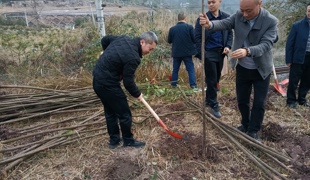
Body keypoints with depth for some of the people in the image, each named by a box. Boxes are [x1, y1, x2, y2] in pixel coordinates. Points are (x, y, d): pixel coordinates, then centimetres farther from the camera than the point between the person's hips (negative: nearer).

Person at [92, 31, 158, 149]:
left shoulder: (124, 38, 3)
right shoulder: (133, 57, -23)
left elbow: (105, 40, 19)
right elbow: (128, 82, -17)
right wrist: (137, 94, 0)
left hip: (98, 80, 10)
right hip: (108, 84, -10)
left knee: (110, 111, 21)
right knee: (124, 114, 6)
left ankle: (114, 140, 33)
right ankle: (128, 141, 24)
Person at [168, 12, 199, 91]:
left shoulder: (172, 29, -1)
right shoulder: (189, 27, -8)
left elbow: (169, 41, 6)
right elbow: (195, 39, -8)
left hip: (176, 53, 2)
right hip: (187, 52, -2)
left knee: (175, 69, 14)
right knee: (190, 69, 2)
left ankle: (173, 85, 17)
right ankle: (193, 85, -5)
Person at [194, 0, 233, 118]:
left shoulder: (226, 17, 5)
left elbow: (230, 33, 12)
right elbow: (197, 37, -7)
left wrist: (228, 46, -4)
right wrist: (202, 53, -14)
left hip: (220, 53, 5)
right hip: (208, 53, -5)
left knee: (216, 79, 14)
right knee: (212, 80, -2)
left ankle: (208, 100, 31)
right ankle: (214, 106, 9)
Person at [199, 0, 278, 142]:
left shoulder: (271, 21, -20)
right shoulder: (239, 15, -11)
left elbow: (266, 44, -29)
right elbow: (224, 23, -23)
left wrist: (247, 51, -49)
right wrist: (210, 24, -47)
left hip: (261, 69, -2)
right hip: (242, 68, 3)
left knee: (259, 102, 5)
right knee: (242, 100, 14)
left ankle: (253, 132, 22)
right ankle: (245, 125, 36)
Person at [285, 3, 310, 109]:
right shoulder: (297, 25, -5)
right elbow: (290, 43, -5)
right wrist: (288, 60, -8)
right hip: (299, 57, -4)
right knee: (293, 81, 5)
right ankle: (291, 100, 19)